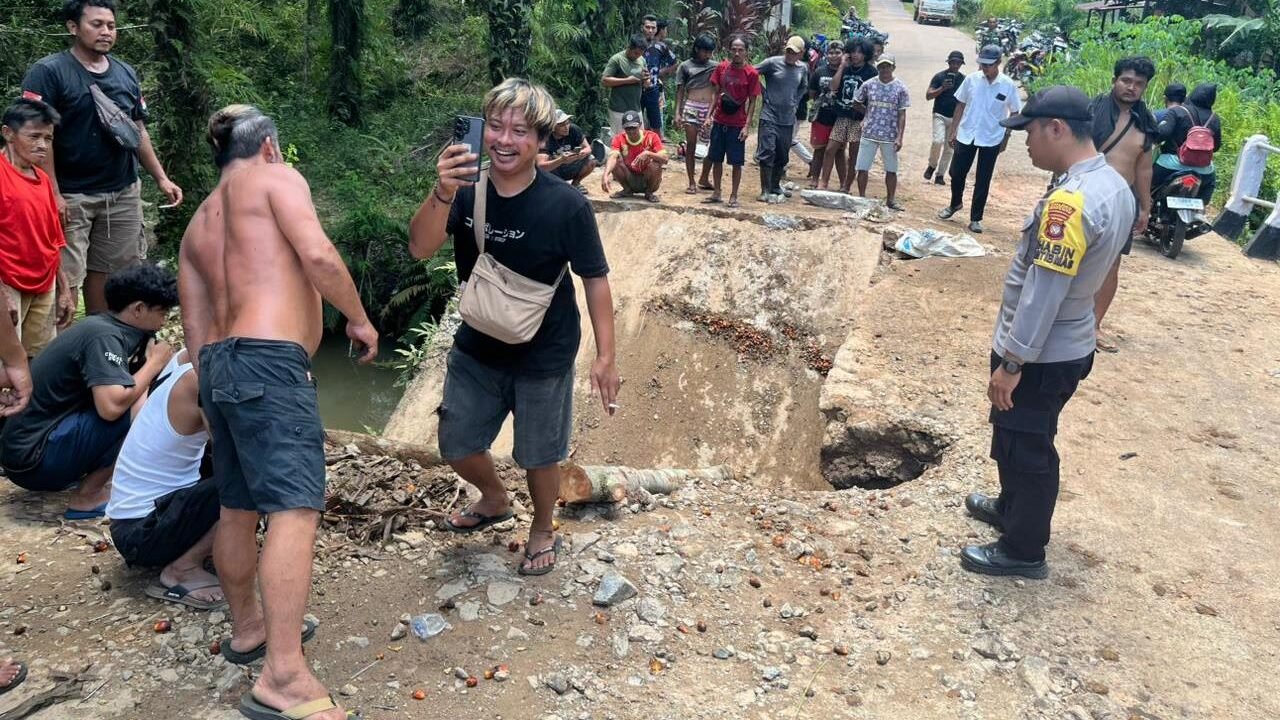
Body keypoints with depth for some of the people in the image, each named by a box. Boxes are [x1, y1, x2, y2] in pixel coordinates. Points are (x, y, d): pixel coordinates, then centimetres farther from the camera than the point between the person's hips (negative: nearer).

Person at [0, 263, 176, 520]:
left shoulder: (102, 326, 8)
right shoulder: (104, 337, -18)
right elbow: (111, 407, -31)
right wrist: (154, 363, -16)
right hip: (32, 459, -10)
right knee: (139, 406, -22)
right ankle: (87, 496, -9)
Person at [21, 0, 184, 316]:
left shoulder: (126, 73, 10)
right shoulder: (48, 72, -8)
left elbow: (138, 131, 16)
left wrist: (161, 178, 8)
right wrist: (53, 194, -19)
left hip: (124, 193, 5)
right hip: (71, 196, -5)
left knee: (107, 272, 12)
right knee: (66, 279, -5)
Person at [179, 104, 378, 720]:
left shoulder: (198, 225, 26)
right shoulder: (275, 178, 5)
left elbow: (195, 329, 23)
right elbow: (317, 254, -12)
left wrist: (215, 398, 27)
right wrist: (359, 319, 0)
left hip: (216, 366, 9)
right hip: (269, 360, -9)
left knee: (238, 507, 20)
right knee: (295, 508, -15)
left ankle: (247, 628, 36)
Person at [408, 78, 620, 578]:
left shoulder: (566, 206, -19)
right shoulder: (468, 192, -10)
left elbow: (594, 279, -13)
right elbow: (420, 248, -22)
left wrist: (605, 356, -15)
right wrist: (443, 193, -40)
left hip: (544, 357, -4)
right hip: (476, 349, 4)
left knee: (539, 456, 13)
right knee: (457, 446, 17)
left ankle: (543, 531, 43)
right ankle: (495, 501, 50)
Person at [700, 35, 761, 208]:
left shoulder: (752, 73, -8)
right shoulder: (721, 68, 2)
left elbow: (752, 101, -6)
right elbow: (716, 94, 10)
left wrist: (747, 126, -11)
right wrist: (709, 115, 3)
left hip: (737, 124, -3)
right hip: (719, 121, 4)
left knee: (736, 162, 1)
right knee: (716, 158, 10)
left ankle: (733, 196, 12)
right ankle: (716, 193, 21)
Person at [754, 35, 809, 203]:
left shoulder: (803, 68, 6)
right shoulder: (772, 63, -8)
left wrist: (795, 101, 11)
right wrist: (765, 95, -5)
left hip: (788, 120, 5)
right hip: (769, 117, -4)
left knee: (782, 157, 10)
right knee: (767, 153, -9)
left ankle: (775, 189, 23)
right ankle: (766, 191, -3)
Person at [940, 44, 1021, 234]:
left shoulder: (1008, 85, -9)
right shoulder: (971, 79, -4)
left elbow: (1014, 113, 1)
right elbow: (960, 105, 5)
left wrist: (1006, 138, 0)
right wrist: (952, 131, 4)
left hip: (991, 140, -2)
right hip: (966, 135, 2)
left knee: (983, 181, 5)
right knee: (956, 173, 8)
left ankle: (976, 218, 15)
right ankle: (955, 204, 35)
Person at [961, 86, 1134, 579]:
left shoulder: (1070, 201, -28)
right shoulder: (1116, 187, 4)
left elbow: (1044, 292, -27)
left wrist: (1011, 362, -21)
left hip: (1040, 355, -9)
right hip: (1069, 346, 9)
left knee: (1025, 448, 7)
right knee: (1025, 439, 26)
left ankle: (1023, 551, 23)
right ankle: (1011, 508, 46)